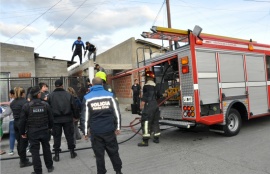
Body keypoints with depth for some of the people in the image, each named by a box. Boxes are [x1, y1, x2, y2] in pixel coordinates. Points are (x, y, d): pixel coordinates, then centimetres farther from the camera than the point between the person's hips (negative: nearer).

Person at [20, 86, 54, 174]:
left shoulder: (26, 106, -9)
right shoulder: (45, 105, -5)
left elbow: (23, 121, -6)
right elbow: (50, 118, 1)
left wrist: (22, 132, 6)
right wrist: (50, 127, 17)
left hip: (32, 132, -2)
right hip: (44, 131, 2)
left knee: (35, 151, 6)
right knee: (46, 148, 17)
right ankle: (49, 167, 29)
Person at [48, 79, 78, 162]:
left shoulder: (50, 95, -4)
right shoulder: (68, 95, -4)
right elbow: (73, 107, -2)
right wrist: (75, 116, 10)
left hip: (56, 119, 0)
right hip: (67, 119, 1)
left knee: (57, 136, 9)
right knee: (69, 135, 12)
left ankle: (56, 155, 14)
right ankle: (72, 152, 21)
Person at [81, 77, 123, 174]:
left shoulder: (87, 98, -2)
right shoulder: (109, 95, -1)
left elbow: (85, 117, -2)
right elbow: (116, 113, 0)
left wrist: (85, 132, 6)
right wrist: (118, 127, 8)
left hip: (95, 131, -1)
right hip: (109, 129, 1)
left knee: (99, 154, 11)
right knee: (113, 152, 15)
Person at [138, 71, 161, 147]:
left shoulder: (146, 86, -13)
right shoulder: (155, 86, 13)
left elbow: (144, 98, -18)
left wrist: (142, 105, -13)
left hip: (148, 106, -9)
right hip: (156, 105, 9)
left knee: (146, 122, -7)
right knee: (155, 122, 15)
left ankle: (145, 141, -9)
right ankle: (156, 138, 22)